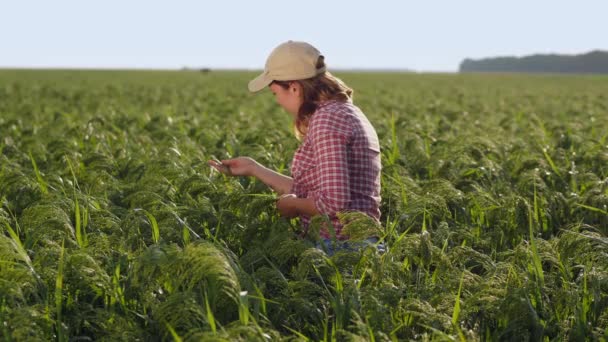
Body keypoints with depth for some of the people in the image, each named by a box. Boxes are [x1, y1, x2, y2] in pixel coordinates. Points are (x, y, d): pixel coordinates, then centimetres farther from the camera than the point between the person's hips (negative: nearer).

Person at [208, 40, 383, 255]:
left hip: (340, 246, -9)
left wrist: (291, 205, -5)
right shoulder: (347, 112, 15)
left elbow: (333, 203, -23)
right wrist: (253, 169, 20)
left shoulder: (326, 119, -15)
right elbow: (309, 191, 17)